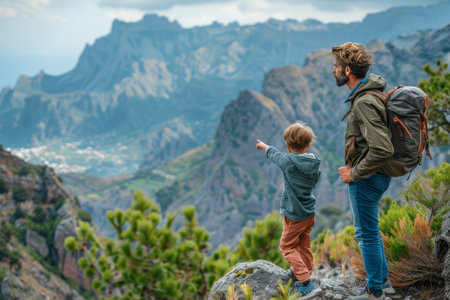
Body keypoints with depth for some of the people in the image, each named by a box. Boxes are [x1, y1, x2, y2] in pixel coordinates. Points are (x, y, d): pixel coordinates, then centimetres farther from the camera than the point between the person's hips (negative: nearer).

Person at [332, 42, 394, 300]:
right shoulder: (371, 93, 6)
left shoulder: (365, 103, -26)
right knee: (370, 230, 23)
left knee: (367, 233, 4)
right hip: (372, 176, 10)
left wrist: (354, 173, -20)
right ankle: (382, 277, 38)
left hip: (366, 179, -10)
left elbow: (382, 150, -33)